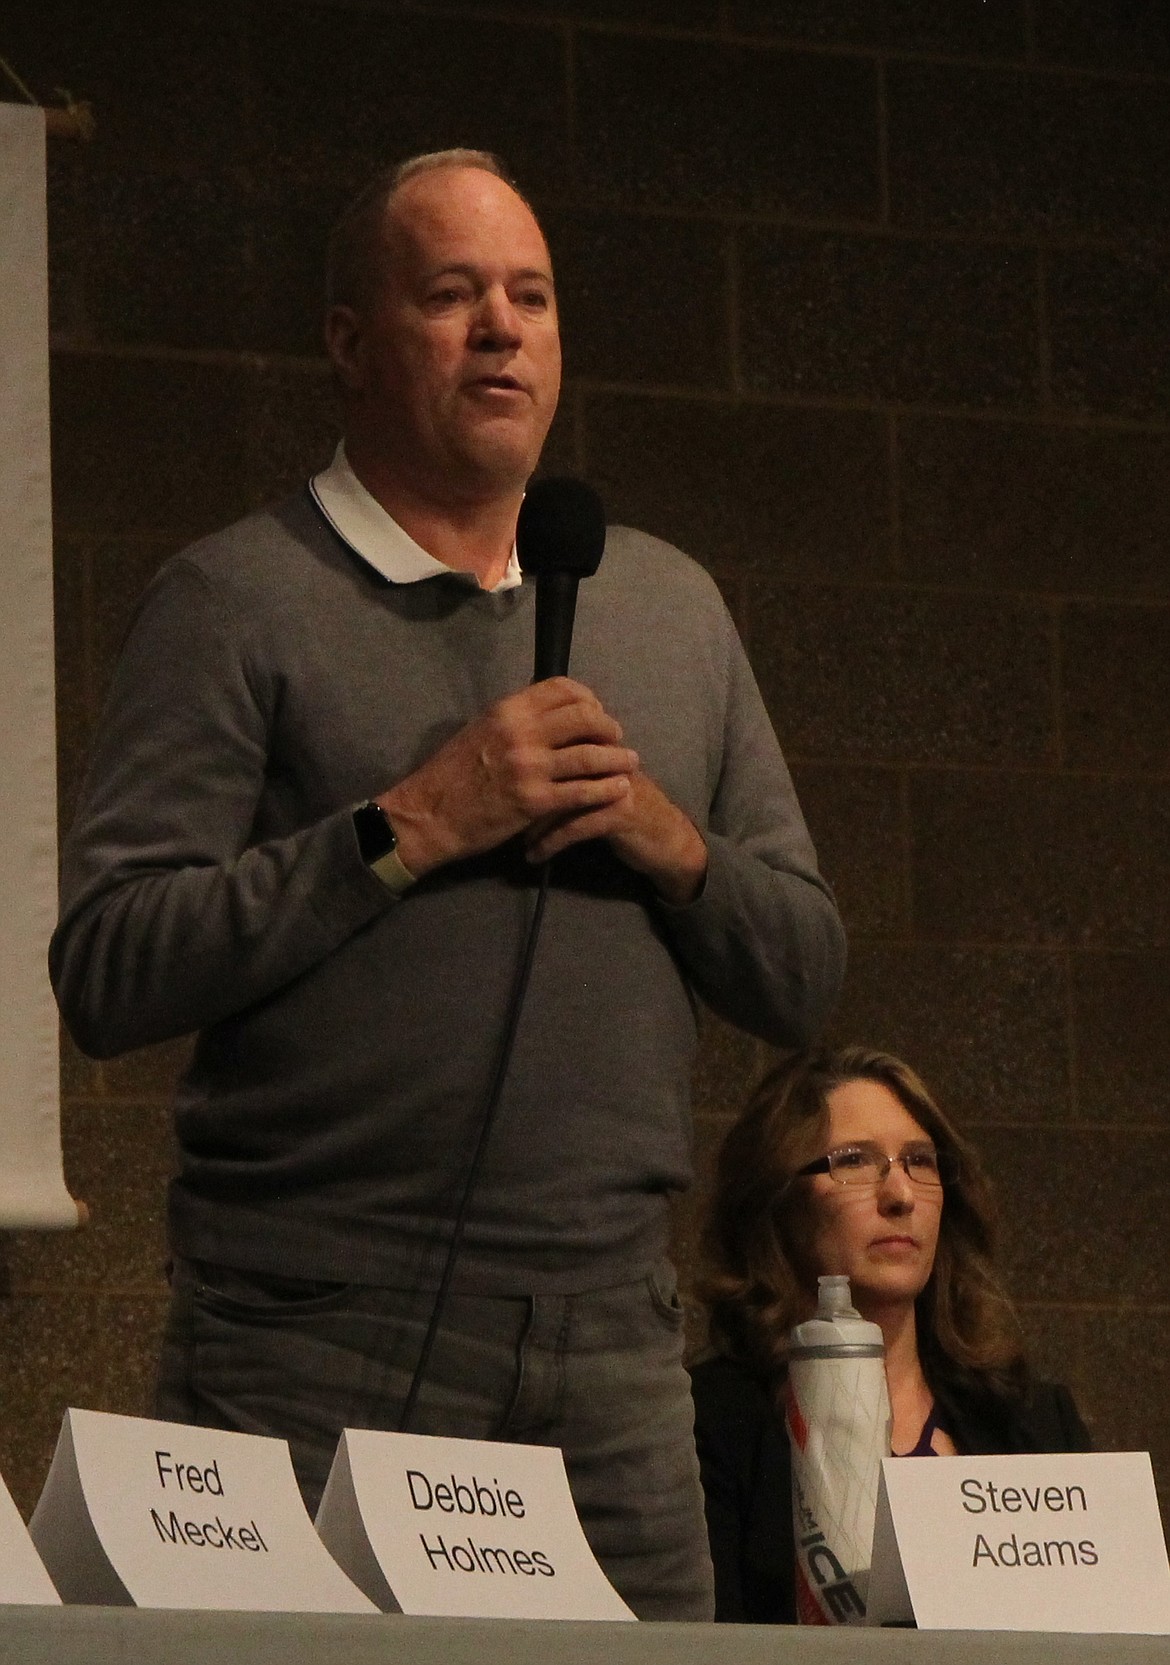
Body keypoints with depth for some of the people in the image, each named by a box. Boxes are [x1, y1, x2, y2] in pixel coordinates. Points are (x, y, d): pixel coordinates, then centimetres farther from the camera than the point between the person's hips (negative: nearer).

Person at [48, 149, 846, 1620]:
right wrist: (409, 828, -13)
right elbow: (106, 973, -10)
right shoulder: (237, 602, 1)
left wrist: (671, 845, -2)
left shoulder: (671, 606, 18)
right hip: (322, 1343, -5)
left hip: (613, 1343, 5)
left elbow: (804, 978, 18)